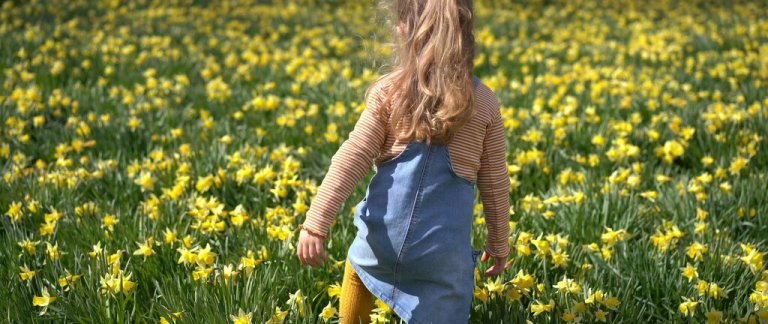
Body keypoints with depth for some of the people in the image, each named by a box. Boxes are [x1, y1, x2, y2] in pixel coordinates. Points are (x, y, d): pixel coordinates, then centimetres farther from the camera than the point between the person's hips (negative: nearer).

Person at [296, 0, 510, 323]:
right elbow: (495, 184, 4)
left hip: (385, 236, 1)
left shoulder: (389, 91, -6)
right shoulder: (484, 103, -1)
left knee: (357, 266, 34)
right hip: (445, 249, 0)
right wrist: (499, 244, 17)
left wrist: (315, 225, -7)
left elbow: (351, 160, -10)